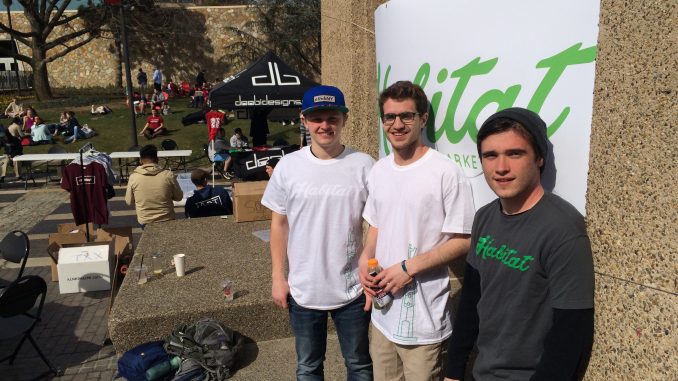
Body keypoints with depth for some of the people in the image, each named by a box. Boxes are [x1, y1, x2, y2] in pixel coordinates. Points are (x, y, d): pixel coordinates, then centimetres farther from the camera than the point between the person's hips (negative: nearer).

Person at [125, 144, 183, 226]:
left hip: (144, 222, 1)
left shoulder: (133, 177, -11)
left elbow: (129, 201, 1)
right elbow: (179, 197, -1)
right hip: (167, 221, -1)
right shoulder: (168, 175, -13)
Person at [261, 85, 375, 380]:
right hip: (303, 289, 2)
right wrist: (278, 277, 2)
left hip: (352, 289, -1)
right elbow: (279, 224, 3)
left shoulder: (364, 165, -8)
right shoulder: (288, 166, -4)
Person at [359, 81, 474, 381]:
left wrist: (408, 268, -19)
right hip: (383, 314, 6)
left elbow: (462, 241, -13)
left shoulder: (446, 174, -15)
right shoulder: (378, 171, 7)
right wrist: (365, 259, -2)